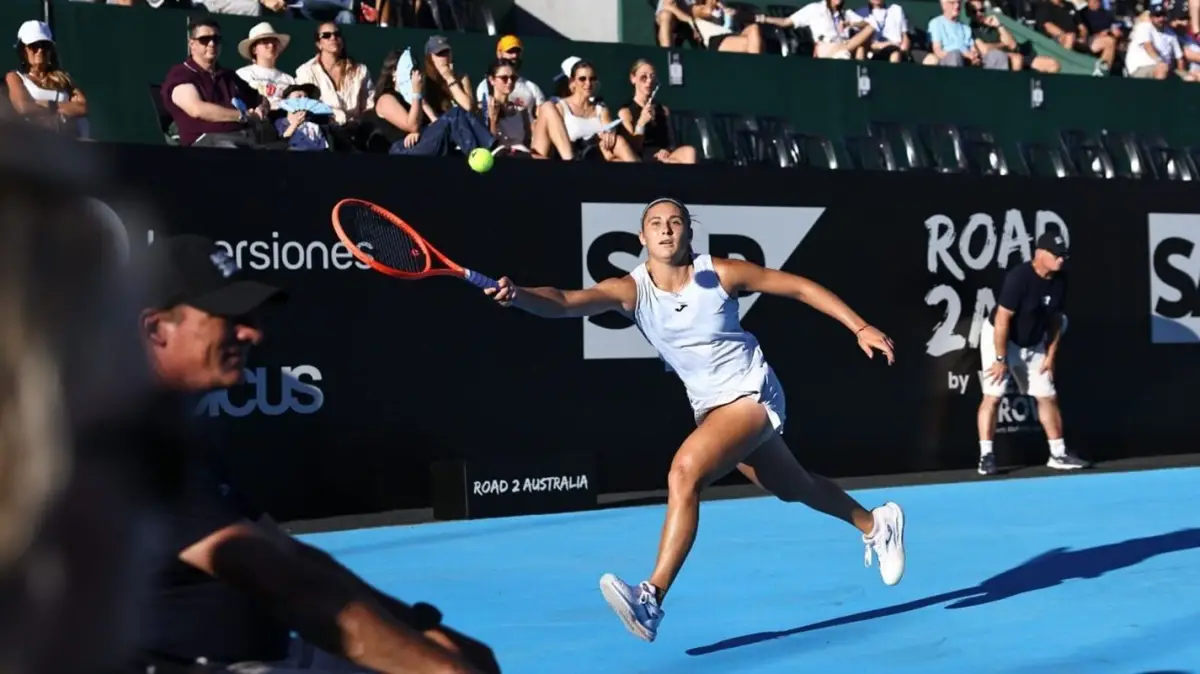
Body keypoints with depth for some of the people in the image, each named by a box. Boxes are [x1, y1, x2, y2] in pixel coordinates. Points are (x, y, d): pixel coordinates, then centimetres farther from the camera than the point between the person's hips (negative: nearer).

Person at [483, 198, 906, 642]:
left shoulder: (721, 274, -16)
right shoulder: (630, 289, -12)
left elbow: (800, 287, -4)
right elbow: (565, 302, -29)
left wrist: (860, 328, -5)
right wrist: (516, 295, -49)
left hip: (751, 395, -5)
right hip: (710, 406, 6)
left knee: (685, 472, -28)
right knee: (793, 489, 25)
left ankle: (652, 599, -28)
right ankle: (876, 525, 53)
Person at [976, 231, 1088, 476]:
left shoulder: (1059, 279, -7)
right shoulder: (1018, 277, -28)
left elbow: (1056, 319, 5)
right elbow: (1002, 319, -28)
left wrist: (1051, 355, 4)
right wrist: (1000, 359, -26)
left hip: (1033, 344, 7)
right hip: (999, 339, -7)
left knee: (1048, 396, 9)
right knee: (992, 396, -13)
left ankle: (1058, 454, 19)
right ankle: (986, 456, -10)